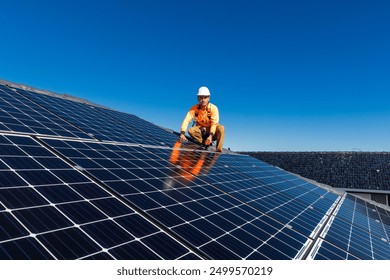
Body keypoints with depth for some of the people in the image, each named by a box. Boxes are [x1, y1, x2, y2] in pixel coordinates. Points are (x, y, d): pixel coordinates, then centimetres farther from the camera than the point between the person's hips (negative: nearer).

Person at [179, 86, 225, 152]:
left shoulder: (213, 108, -19)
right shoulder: (194, 108, -15)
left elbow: (214, 123, -24)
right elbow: (186, 120, -22)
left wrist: (210, 136, -38)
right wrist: (182, 133, -37)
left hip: (212, 130, -1)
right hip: (200, 130, 2)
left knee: (221, 128, -32)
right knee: (191, 130, -28)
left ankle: (218, 150, -24)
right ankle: (206, 144, -17)